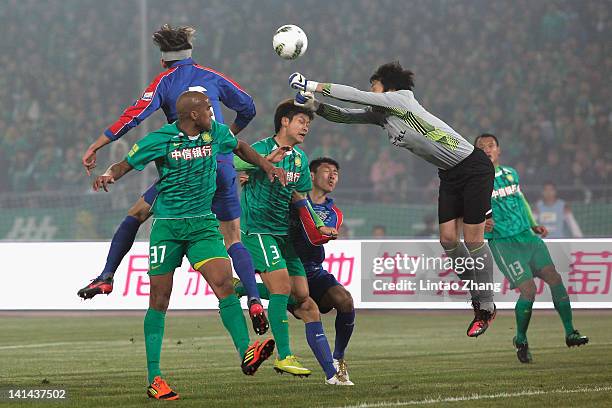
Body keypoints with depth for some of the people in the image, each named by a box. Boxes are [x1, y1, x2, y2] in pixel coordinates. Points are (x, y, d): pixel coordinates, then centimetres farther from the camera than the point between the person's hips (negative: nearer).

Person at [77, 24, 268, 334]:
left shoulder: (165, 80, 4)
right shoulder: (212, 77, 14)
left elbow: (134, 116, -7)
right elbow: (247, 108, 21)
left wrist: (94, 148, -3)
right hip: (222, 165, 3)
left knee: (136, 214, 14)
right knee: (233, 239, 7)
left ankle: (107, 276, 8)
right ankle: (254, 302, -10)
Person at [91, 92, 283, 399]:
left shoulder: (215, 132, 4)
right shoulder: (158, 141, -7)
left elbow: (240, 148, 25)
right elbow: (125, 165, 1)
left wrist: (266, 166, 14)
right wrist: (108, 175, -21)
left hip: (203, 224, 3)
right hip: (167, 226, -3)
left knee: (224, 284, -19)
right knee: (159, 301, -2)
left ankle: (246, 353, -24)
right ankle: (154, 378, 3)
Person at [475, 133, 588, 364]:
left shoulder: (511, 174, 14)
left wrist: (533, 225, 18)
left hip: (527, 236, 6)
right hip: (503, 242, -6)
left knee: (554, 277, -9)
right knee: (528, 290, -15)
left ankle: (570, 333, -3)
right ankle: (520, 340, 7)